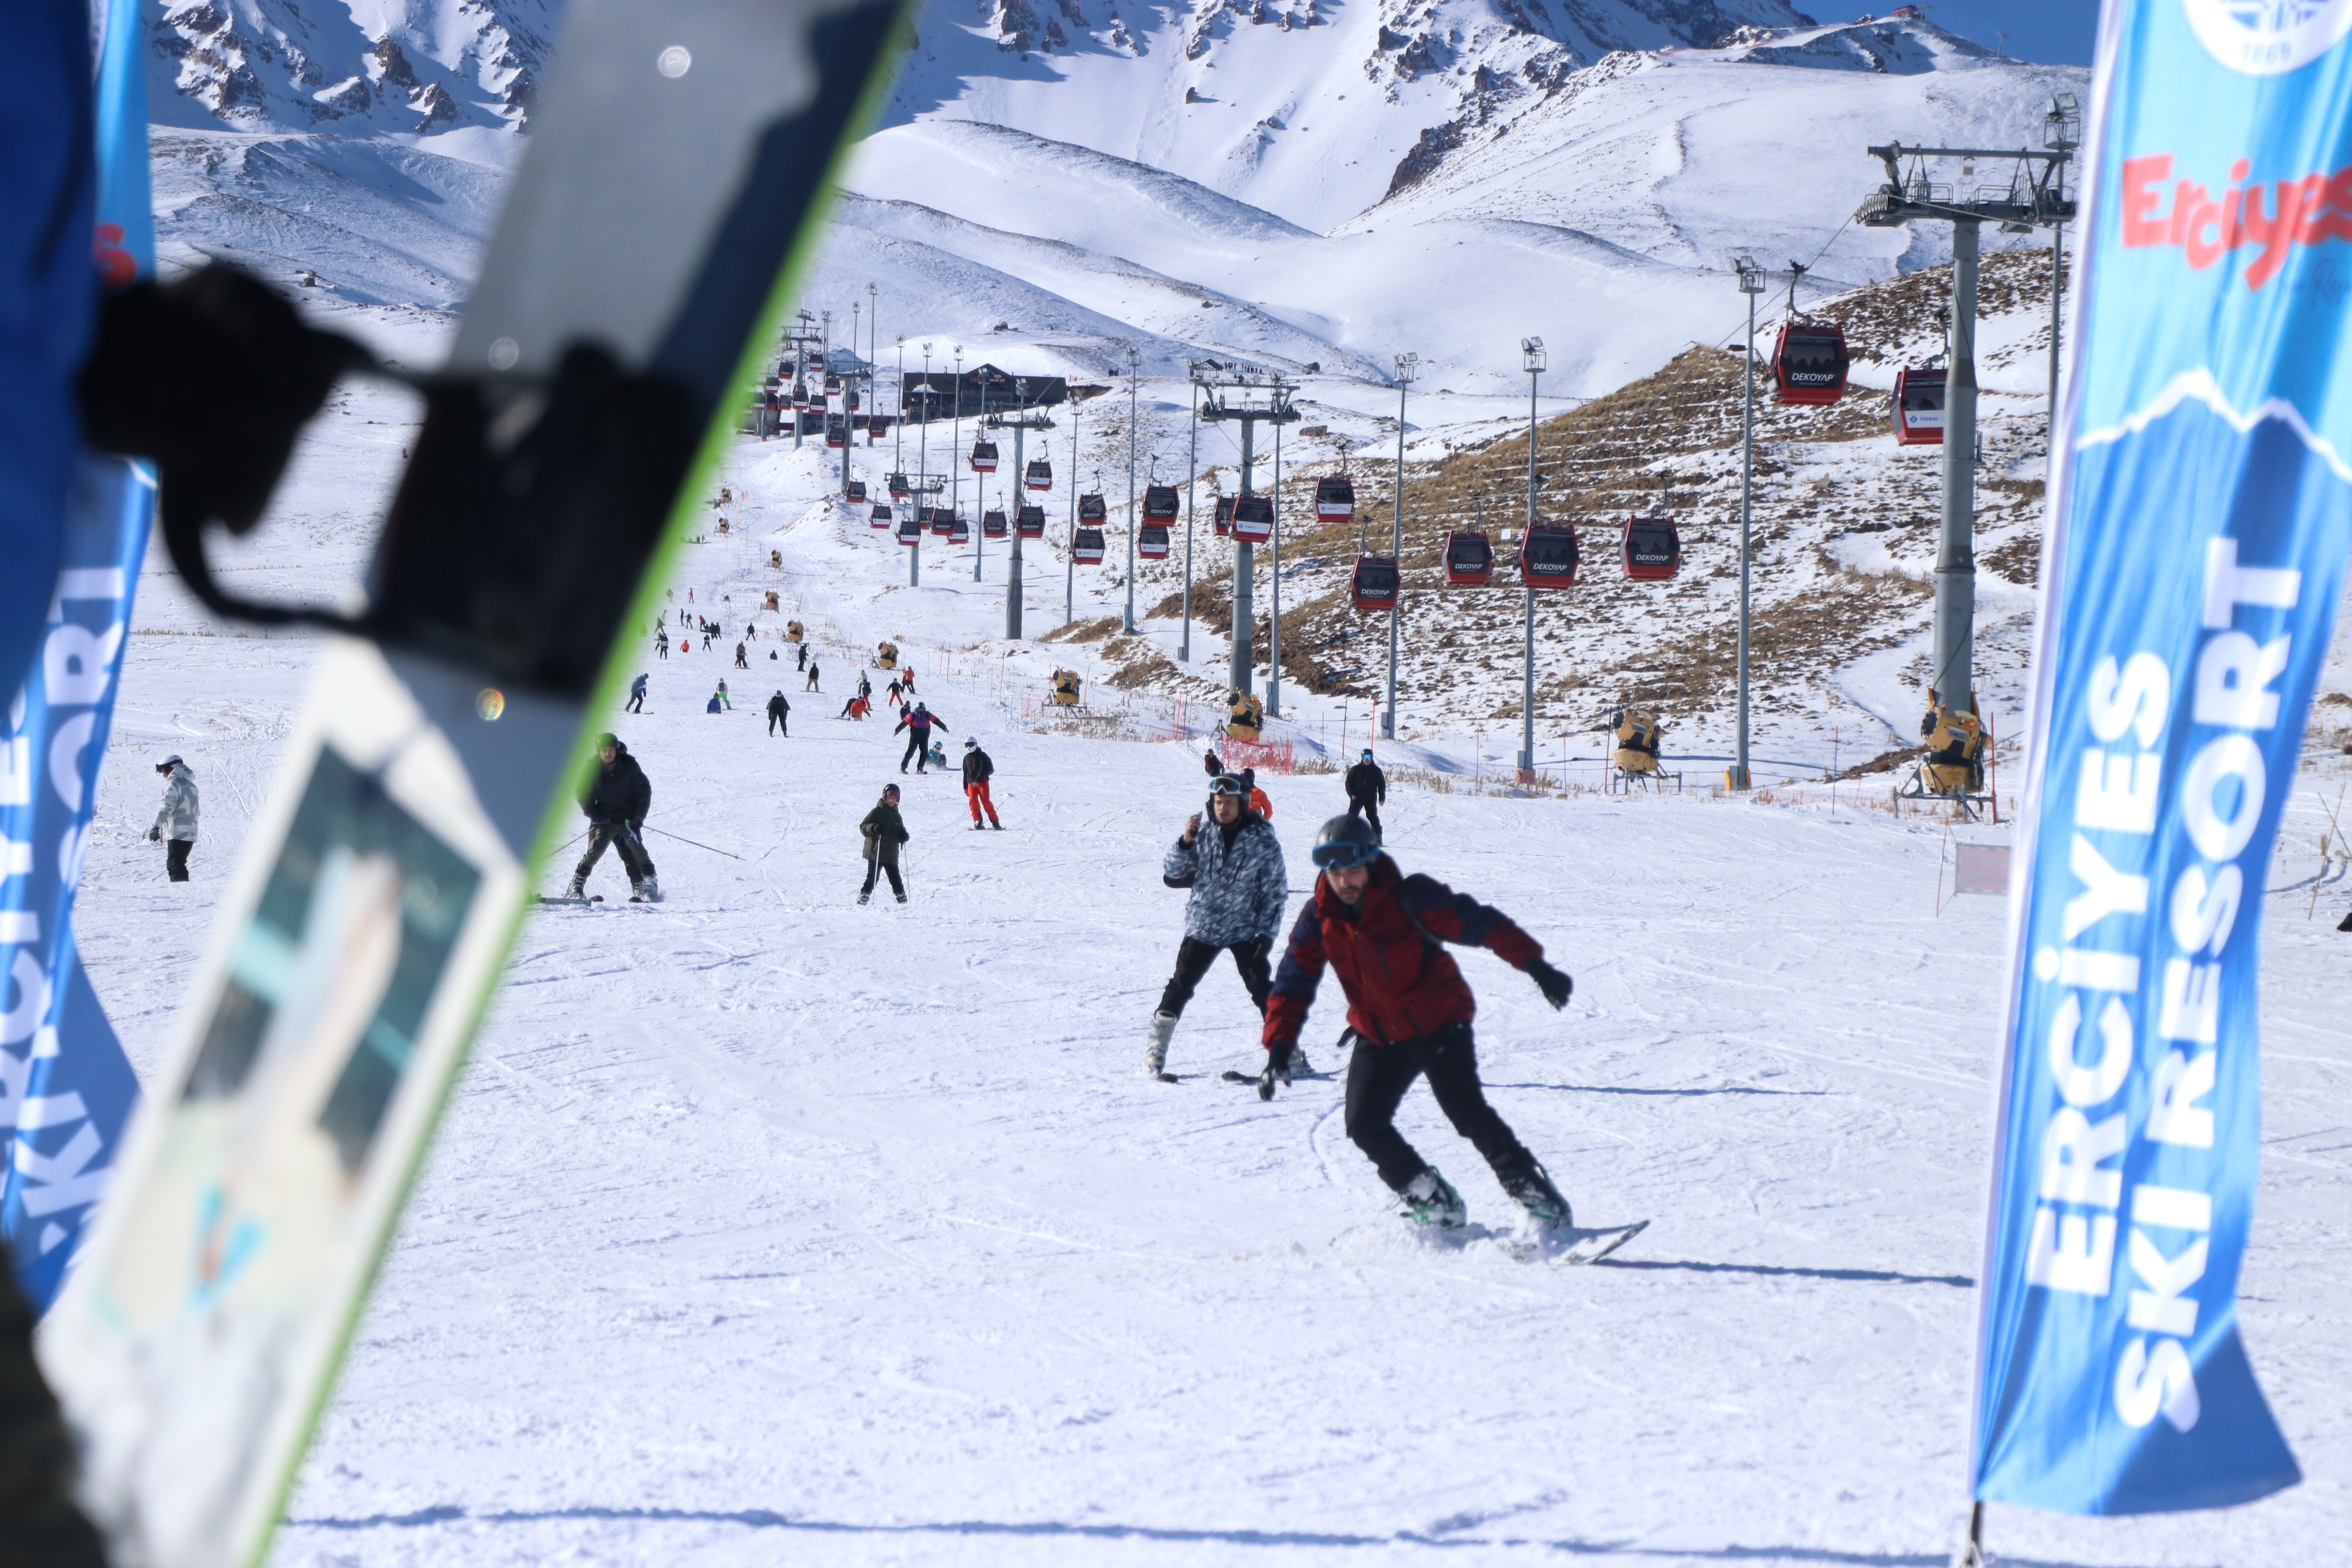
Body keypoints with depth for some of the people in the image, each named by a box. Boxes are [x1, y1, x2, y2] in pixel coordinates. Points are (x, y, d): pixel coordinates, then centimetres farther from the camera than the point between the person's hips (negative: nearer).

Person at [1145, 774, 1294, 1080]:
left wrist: (1266, 932, -8)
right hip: (1202, 927, 2)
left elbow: (1276, 890, -2)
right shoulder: (1204, 837, 1)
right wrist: (1185, 844, -14)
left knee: (1262, 990, -6)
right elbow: (1173, 877, 1)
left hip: (1245, 929, -2)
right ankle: (1155, 1052, 5)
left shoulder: (1263, 841, -5)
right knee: (1180, 986, -1)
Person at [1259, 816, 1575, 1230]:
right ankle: (1435, 1205, 9)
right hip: (1378, 1038, 5)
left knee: (1467, 1112, -18)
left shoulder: (1408, 899, -18)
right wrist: (1279, 1049, -10)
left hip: (1440, 1025, -5)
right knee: (1365, 1126, -6)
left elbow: (1481, 924, -20)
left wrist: (1535, 967, -27)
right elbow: (1293, 985, 1)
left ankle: (1540, 1201, -11)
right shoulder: (1318, 919, -6)